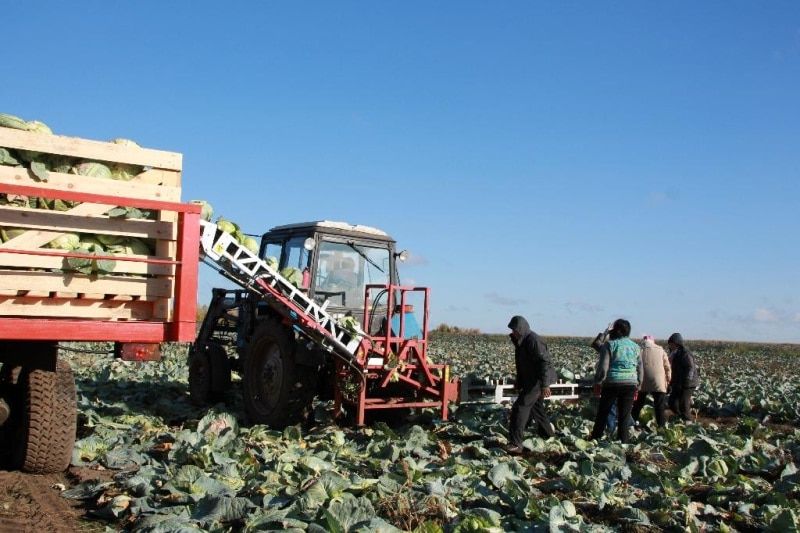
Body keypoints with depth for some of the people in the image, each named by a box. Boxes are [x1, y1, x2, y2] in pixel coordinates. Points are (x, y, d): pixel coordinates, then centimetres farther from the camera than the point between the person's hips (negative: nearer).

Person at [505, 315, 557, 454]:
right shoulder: (520, 341, 10)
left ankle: (516, 443, -16)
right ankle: (548, 431, 47)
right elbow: (522, 364, 20)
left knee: (520, 407, -15)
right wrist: (519, 382, 24)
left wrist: (545, 385, -31)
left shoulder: (533, 340, -22)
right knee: (535, 406, 24)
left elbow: (544, 362, -27)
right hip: (530, 380, 10)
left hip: (538, 380, -10)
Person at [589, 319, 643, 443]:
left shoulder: (609, 344, -4)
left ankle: (595, 440, 11)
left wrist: (597, 382, 0)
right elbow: (640, 368, 13)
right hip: (630, 384, 3)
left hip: (612, 383, -3)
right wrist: (638, 386, 20)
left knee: (602, 414, 7)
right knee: (624, 416, 6)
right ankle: (623, 442, 6)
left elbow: (603, 366, -9)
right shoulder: (635, 346, 10)